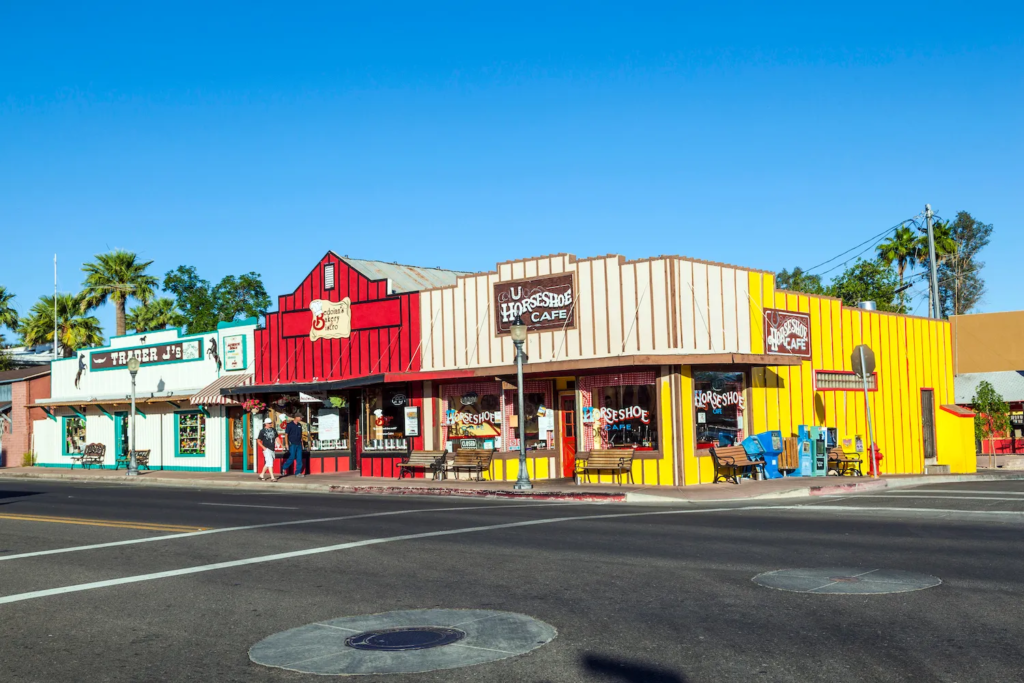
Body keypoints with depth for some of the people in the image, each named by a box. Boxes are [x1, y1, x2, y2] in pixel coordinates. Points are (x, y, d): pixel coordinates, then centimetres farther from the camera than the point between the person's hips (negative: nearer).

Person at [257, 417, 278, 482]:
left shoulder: (274, 430, 11)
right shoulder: (262, 431, -4)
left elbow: (276, 438, 16)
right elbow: (259, 441, -1)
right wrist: (263, 447, -13)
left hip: (272, 449, 6)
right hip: (267, 449, -6)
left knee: (267, 463, 13)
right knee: (270, 463, -14)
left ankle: (261, 475, 29)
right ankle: (272, 477, -16)